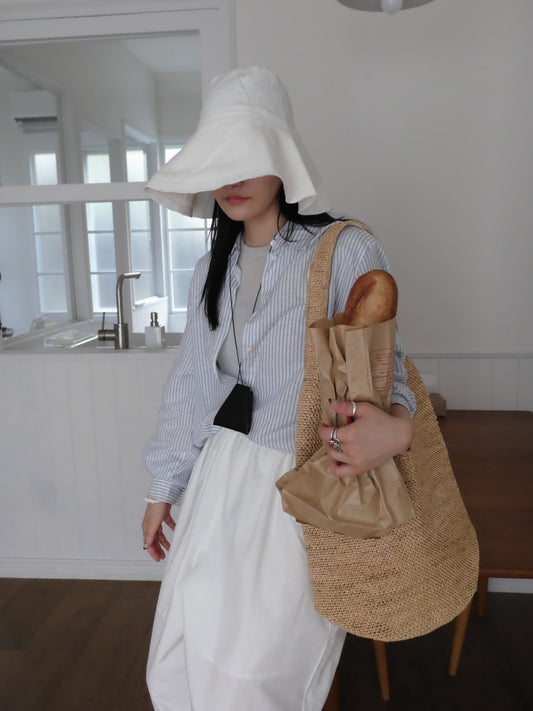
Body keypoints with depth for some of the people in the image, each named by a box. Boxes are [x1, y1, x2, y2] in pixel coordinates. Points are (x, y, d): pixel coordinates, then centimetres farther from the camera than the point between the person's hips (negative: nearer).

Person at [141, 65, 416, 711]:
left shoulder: (346, 253, -10)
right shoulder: (211, 270, 8)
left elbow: (383, 368, -6)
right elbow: (190, 384, 12)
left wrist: (398, 425, -30)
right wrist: (163, 488, 15)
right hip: (221, 477, 6)